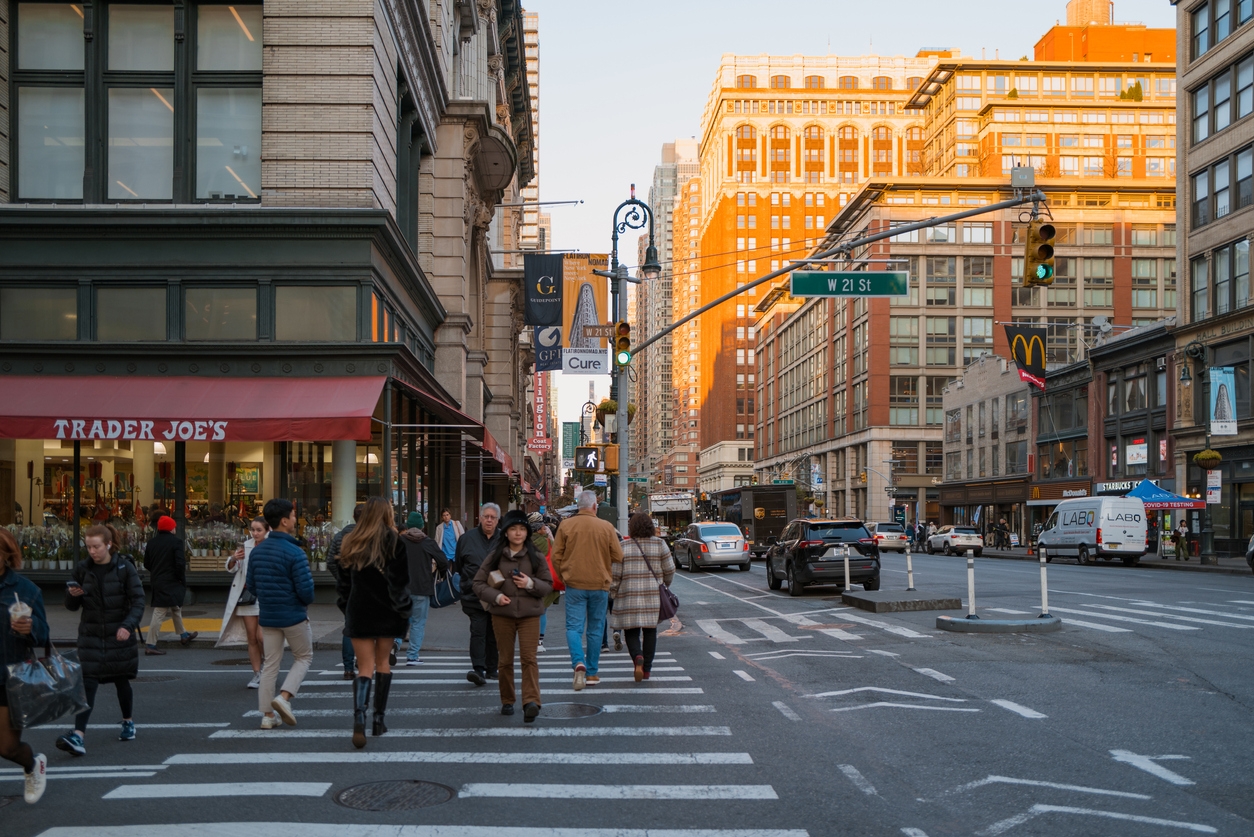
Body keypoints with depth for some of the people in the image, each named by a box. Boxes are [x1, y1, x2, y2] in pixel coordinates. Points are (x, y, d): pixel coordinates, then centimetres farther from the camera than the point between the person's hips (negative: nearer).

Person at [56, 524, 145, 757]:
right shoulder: (82, 569, 1)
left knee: (121, 681, 10)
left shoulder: (124, 568, -7)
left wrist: (128, 626, -23)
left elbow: (138, 600, -8)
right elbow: (71, 606, 7)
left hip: (120, 635, -1)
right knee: (88, 683, -10)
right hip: (91, 635, 2)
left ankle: (128, 722, 34)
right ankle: (78, 736, -18)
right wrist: (73, 595, -16)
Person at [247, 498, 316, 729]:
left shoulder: (257, 551, 3)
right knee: (304, 656, 14)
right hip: (294, 616, -6)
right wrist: (306, 602, 4)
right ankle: (284, 697, -3)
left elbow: (251, 585, 9)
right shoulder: (295, 553, -18)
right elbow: (306, 590, -19)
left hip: (268, 617, 6)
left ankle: (267, 715, 13)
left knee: (270, 664, 11)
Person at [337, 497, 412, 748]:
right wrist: (404, 612, -2)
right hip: (386, 613, -1)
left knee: (365, 668, 2)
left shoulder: (351, 542, 3)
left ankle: (359, 718, -20)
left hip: (358, 612, 1)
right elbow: (400, 581, -9)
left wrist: (346, 611, 16)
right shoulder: (393, 542, -7)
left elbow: (343, 582, 8)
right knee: (383, 662, 15)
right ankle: (378, 719, 18)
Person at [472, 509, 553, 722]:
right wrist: (495, 596, -11)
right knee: (506, 659, 6)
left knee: (529, 657, -12)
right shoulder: (495, 556, 3)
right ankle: (507, 701, 21)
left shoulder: (536, 557, 4)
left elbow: (548, 586, 6)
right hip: (502, 614, 1)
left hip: (530, 614, -1)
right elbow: (477, 583, 5)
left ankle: (531, 701, -21)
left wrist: (530, 584, -13)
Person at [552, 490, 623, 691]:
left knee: (573, 627, 1)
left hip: (574, 584, 0)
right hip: (600, 584, 1)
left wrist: (563, 577, 14)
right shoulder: (606, 527, -2)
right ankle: (592, 673, 15)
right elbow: (618, 557, 0)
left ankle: (578, 662, -23)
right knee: (596, 629, 11)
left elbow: (556, 556, 0)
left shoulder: (566, 526, -2)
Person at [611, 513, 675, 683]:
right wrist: (666, 584, 21)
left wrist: (612, 594, 7)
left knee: (631, 632, 7)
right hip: (653, 596, 1)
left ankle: (638, 657, -19)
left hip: (629, 597, -1)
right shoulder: (659, 544, -1)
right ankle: (647, 669, 12)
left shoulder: (623, 546, -4)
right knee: (650, 630, 12)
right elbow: (669, 569, 2)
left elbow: (614, 574, -5)